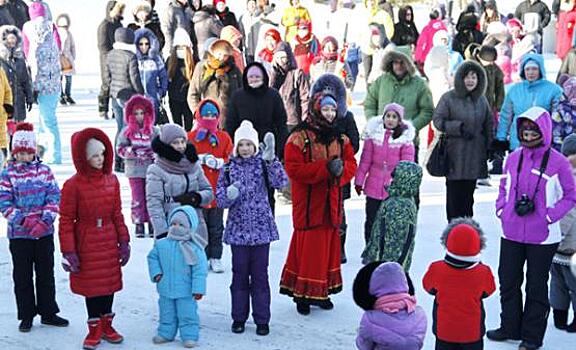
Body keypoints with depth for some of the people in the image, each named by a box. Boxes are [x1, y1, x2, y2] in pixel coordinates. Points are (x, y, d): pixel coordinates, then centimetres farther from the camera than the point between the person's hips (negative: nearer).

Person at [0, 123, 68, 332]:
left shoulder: (44, 171, 1)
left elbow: (54, 198, -3)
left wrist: (44, 221, -17)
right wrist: (24, 220, -20)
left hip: (45, 232, 1)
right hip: (19, 234, -1)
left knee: (46, 273, 11)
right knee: (22, 276, 8)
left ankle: (48, 313, 23)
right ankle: (26, 316, 19)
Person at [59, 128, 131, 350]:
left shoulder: (112, 180, 1)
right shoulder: (73, 185, -12)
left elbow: (117, 214, 8)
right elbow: (66, 221, -10)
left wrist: (124, 241, 6)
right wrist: (68, 251, -12)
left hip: (109, 242, 4)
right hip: (86, 243, -4)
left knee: (110, 282, 12)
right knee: (91, 285, 6)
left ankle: (107, 326, 28)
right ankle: (94, 329, 22)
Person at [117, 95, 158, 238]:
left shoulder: (153, 130, 2)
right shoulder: (127, 131, 2)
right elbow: (119, 148, 1)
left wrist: (154, 154, -14)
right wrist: (131, 151, -14)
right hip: (134, 171, 0)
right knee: (137, 198, 4)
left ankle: (152, 223, 13)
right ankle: (139, 224, 12)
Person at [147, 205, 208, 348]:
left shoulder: (194, 247, -14)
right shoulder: (161, 244, -2)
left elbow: (200, 270, -14)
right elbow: (152, 257, 13)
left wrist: (198, 289, -16)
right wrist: (156, 272, -2)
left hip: (186, 291, -4)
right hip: (166, 289, 4)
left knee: (187, 314, 4)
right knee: (166, 313, 18)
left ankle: (189, 336, 17)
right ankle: (165, 333, 34)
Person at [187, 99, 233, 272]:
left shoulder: (224, 137, 6)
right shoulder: (191, 137, 0)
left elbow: (230, 160, 3)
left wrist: (218, 162, -15)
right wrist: (199, 159, -18)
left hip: (218, 190, 2)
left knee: (216, 227, 10)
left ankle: (216, 258, 19)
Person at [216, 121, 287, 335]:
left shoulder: (263, 165, 0)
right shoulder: (229, 168, 4)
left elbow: (281, 183, -16)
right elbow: (220, 198, 2)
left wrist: (271, 159, -26)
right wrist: (229, 194, -20)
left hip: (261, 229, -1)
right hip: (237, 229, 1)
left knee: (260, 275, 5)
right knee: (239, 275, 8)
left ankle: (262, 319, 14)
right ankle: (239, 318, 21)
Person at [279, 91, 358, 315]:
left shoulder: (340, 139, 12)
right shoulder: (299, 138, -8)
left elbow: (351, 164, 10)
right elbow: (294, 169, -17)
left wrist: (341, 169, -15)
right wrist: (326, 168, -23)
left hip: (331, 203, 6)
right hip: (308, 203, -6)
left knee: (329, 245, 11)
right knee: (308, 248, -3)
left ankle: (322, 292, 23)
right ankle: (303, 294, 7)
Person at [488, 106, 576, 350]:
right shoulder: (513, 158, 3)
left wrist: (549, 216, -12)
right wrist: (502, 209, 2)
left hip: (542, 236, -4)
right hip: (511, 234, 4)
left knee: (536, 286, 8)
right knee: (508, 281, 13)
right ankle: (510, 327, 30)